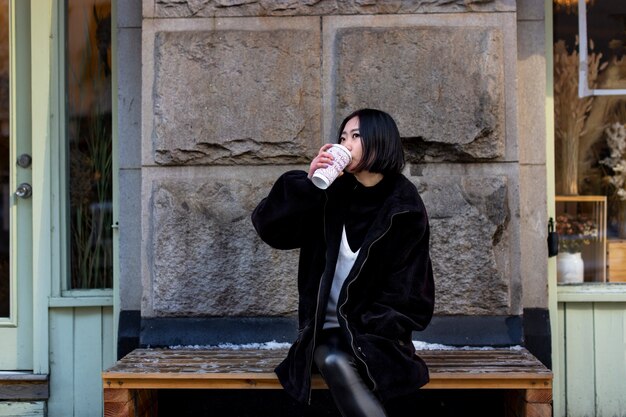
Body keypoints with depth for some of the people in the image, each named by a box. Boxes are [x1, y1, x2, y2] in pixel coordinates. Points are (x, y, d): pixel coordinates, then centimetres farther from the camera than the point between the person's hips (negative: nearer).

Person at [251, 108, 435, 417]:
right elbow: (268, 227, -4)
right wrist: (307, 184, -15)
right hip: (327, 329, 2)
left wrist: (368, 331, -12)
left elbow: (407, 290, -1)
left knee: (340, 363, -34)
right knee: (333, 362, -33)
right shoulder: (329, 195, 4)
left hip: (376, 332, -2)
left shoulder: (404, 208, -2)